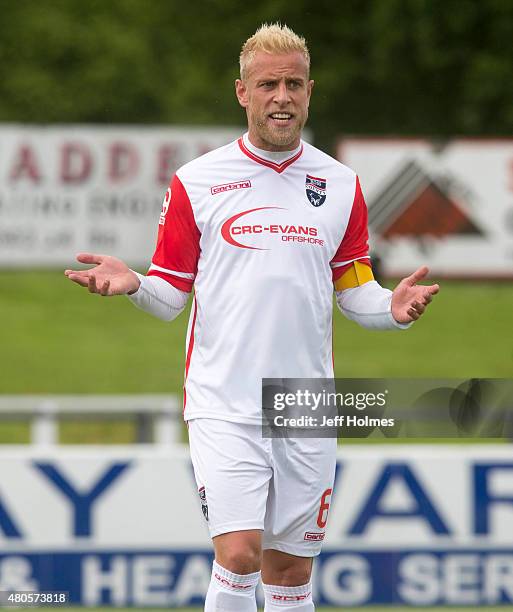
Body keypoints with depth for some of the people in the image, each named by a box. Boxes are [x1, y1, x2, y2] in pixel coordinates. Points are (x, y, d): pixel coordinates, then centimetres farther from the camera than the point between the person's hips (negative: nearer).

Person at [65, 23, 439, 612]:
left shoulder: (340, 186, 8)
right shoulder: (195, 182, 1)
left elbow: (355, 292, 14)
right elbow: (170, 295, 5)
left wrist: (393, 308, -7)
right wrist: (131, 283, -17)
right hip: (224, 404, -3)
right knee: (239, 553, -17)